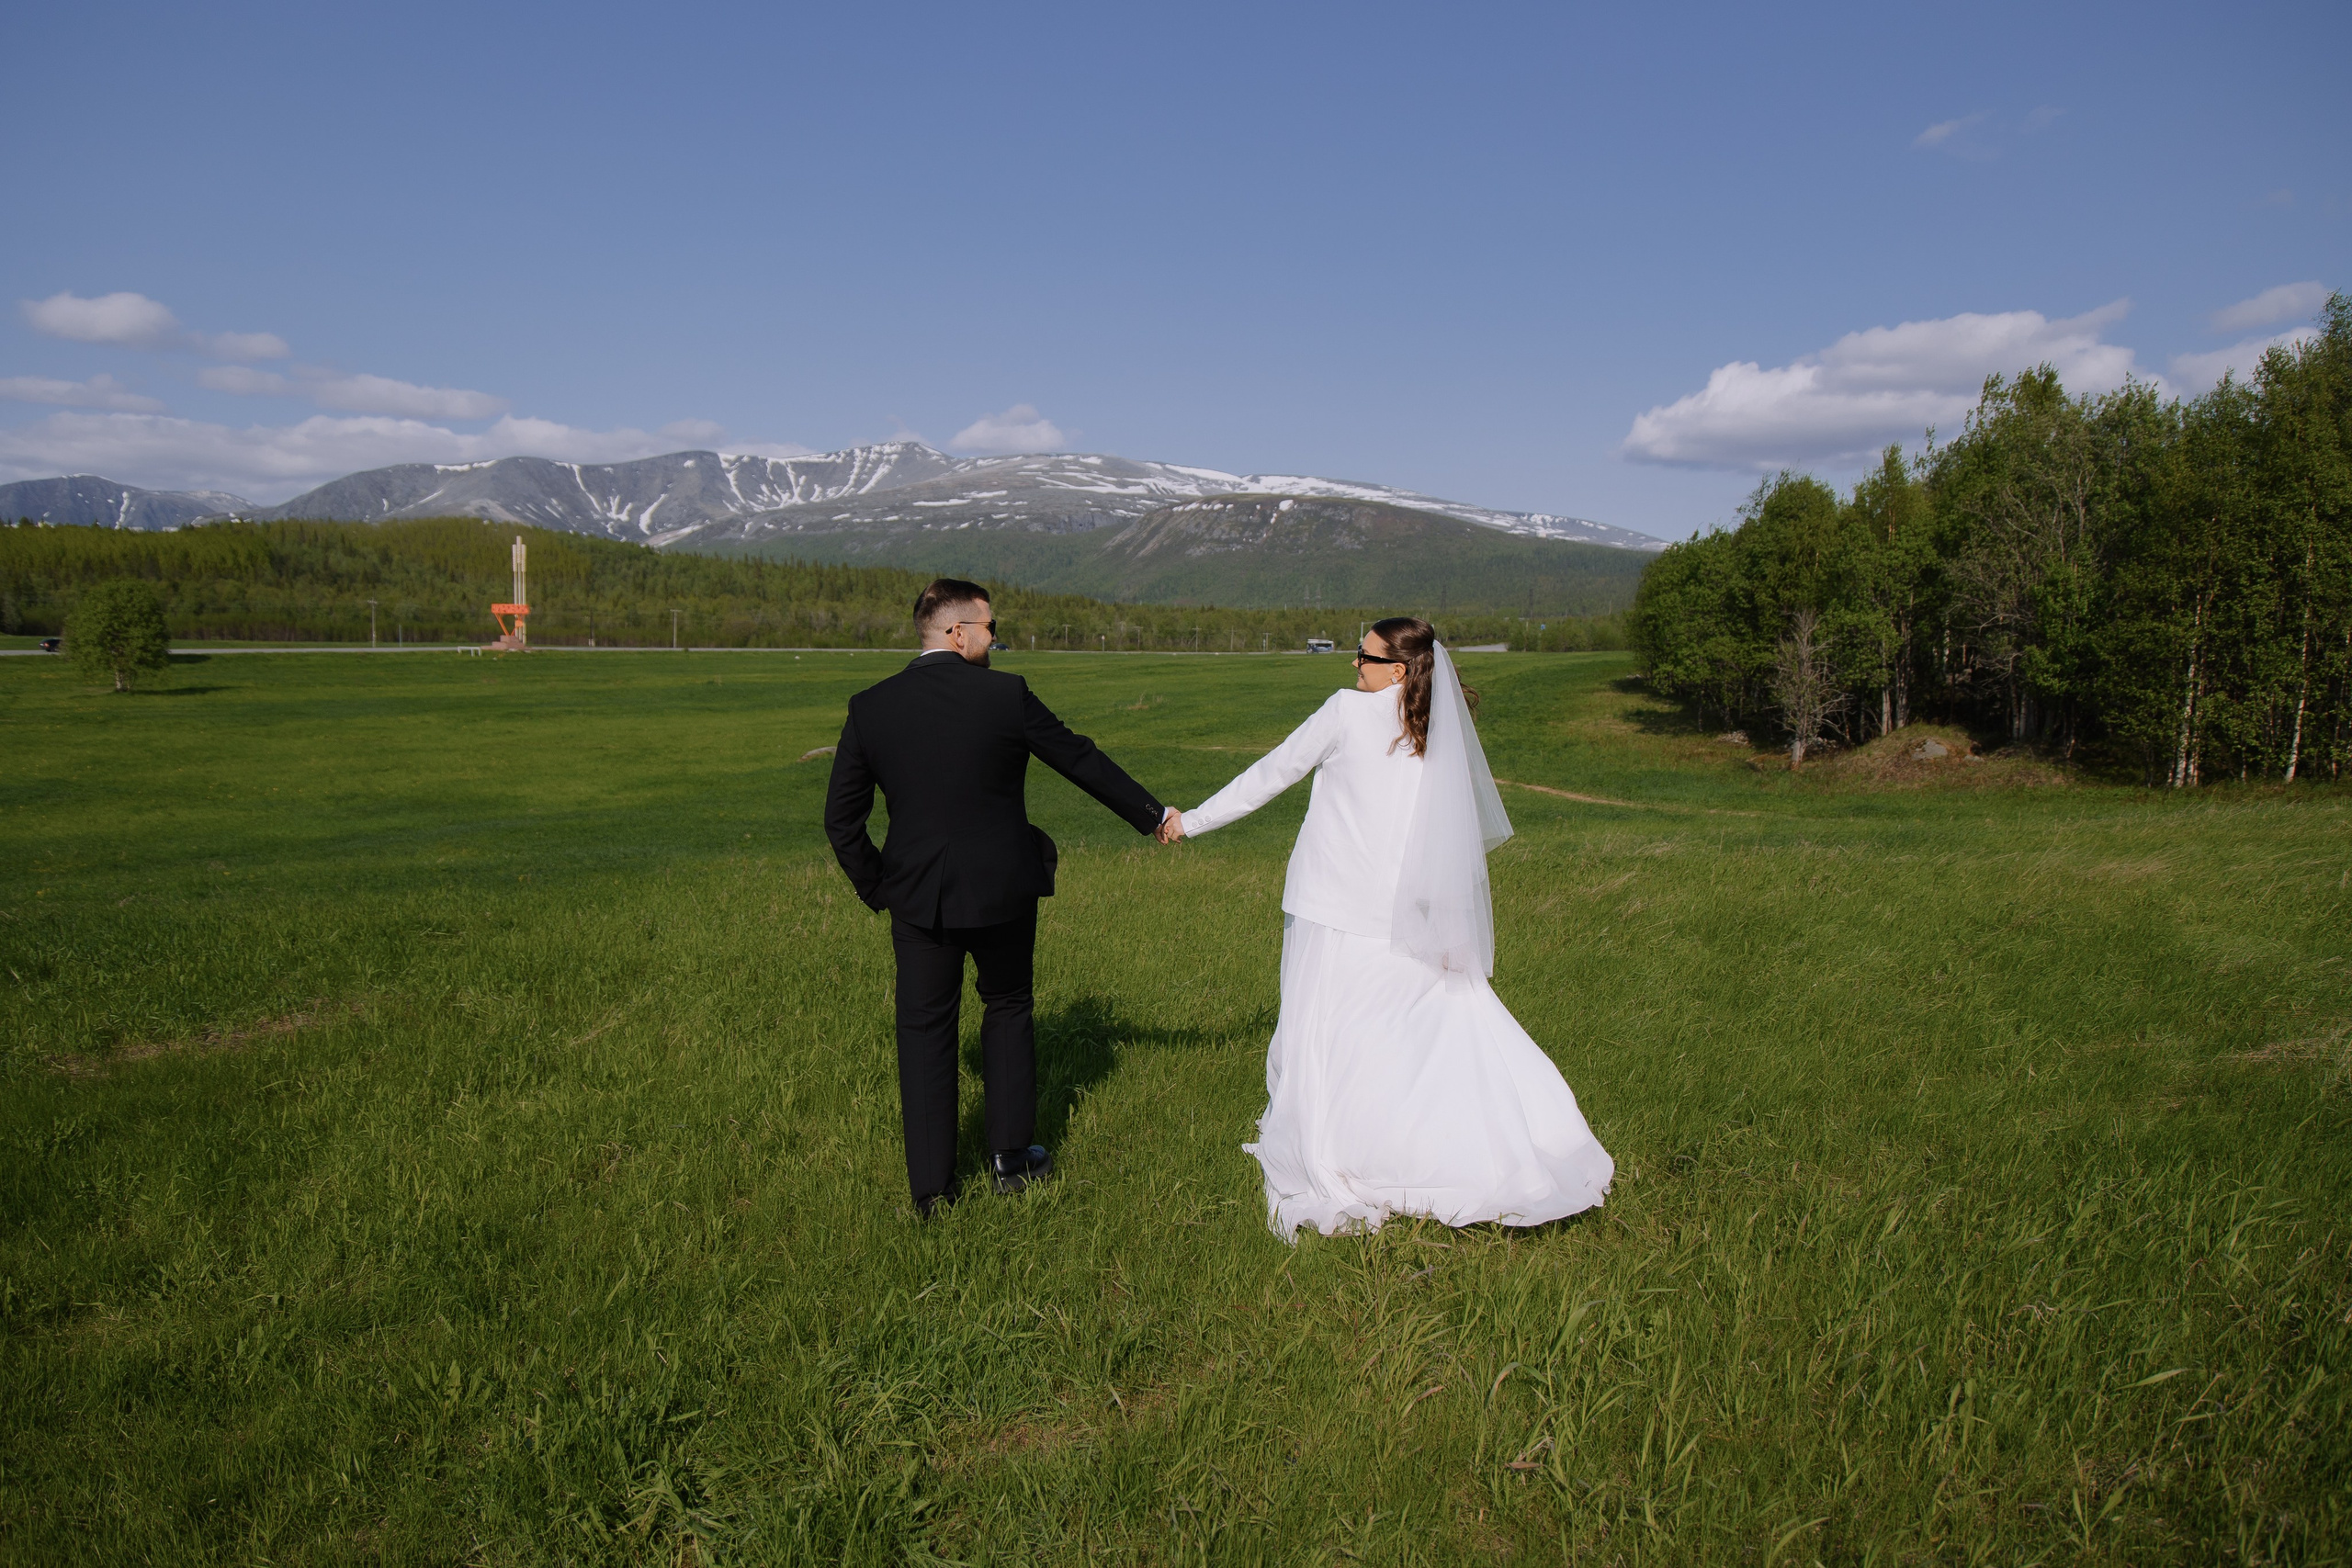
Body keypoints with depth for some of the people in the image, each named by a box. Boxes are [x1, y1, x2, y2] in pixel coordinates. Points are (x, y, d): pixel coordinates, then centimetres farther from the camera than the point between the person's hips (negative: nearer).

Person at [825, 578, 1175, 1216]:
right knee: (1008, 1009, 20)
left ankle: (930, 1187, 15)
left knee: (925, 1029, 12)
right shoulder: (1006, 695, -11)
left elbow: (841, 817, 0)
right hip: (1003, 888, -1)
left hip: (918, 896, 1)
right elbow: (1081, 760, 0)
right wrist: (1151, 812, 13)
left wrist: (877, 888, 13)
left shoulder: (870, 708, -4)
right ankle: (1011, 1157, 27)